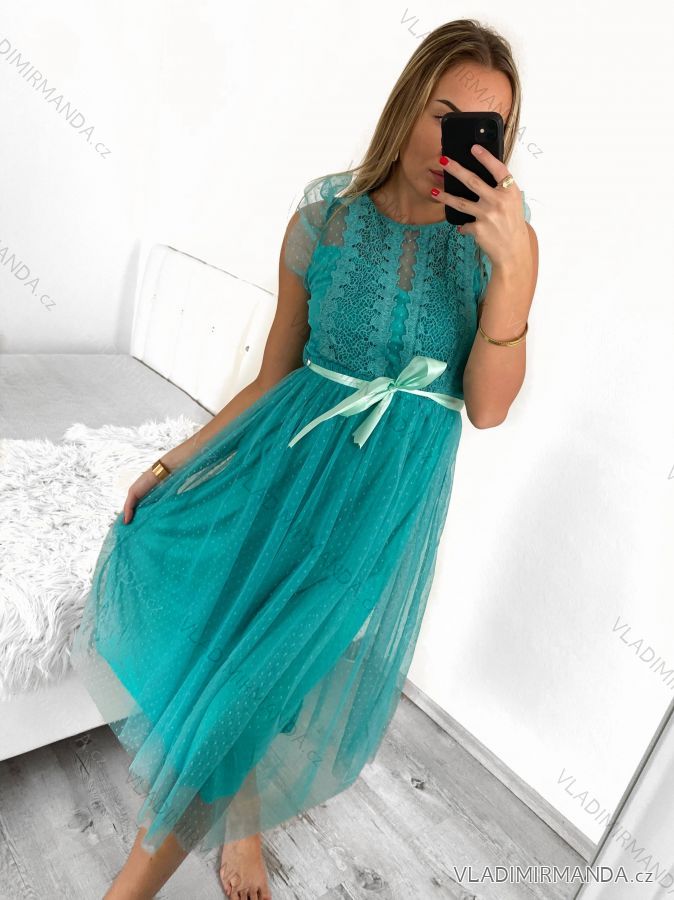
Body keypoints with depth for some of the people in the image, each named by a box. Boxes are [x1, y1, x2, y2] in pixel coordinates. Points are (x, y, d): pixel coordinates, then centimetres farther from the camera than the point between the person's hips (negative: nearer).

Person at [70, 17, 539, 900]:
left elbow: (485, 409, -13)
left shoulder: (502, 235, -7)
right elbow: (273, 375, 2)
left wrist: (512, 270, -26)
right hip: (290, 457, 2)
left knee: (293, 665, 0)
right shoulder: (325, 215, -5)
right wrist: (174, 461, 1)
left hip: (390, 491, -1)